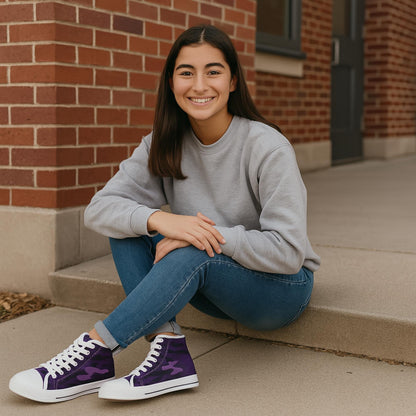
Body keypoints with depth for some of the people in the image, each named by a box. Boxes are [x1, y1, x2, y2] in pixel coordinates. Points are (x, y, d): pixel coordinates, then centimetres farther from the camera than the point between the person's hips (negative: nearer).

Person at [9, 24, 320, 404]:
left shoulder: (268, 147, -21)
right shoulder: (165, 145, -5)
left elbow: (288, 251, -23)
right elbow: (98, 209, -14)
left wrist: (211, 235, -30)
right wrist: (159, 219, -33)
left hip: (283, 287, -5)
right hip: (213, 287, 5)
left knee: (193, 254, -34)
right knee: (130, 224, -14)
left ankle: (95, 349, -23)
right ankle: (168, 349, -23)